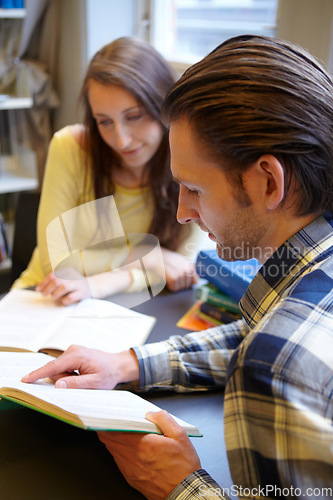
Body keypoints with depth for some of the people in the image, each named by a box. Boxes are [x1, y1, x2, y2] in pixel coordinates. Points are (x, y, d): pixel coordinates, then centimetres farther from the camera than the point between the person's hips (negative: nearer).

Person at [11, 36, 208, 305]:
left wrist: (101, 284, -27)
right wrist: (149, 256, -18)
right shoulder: (69, 147, -15)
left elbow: (187, 267, -13)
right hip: (47, 301, 0)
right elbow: (54, 261, -13)